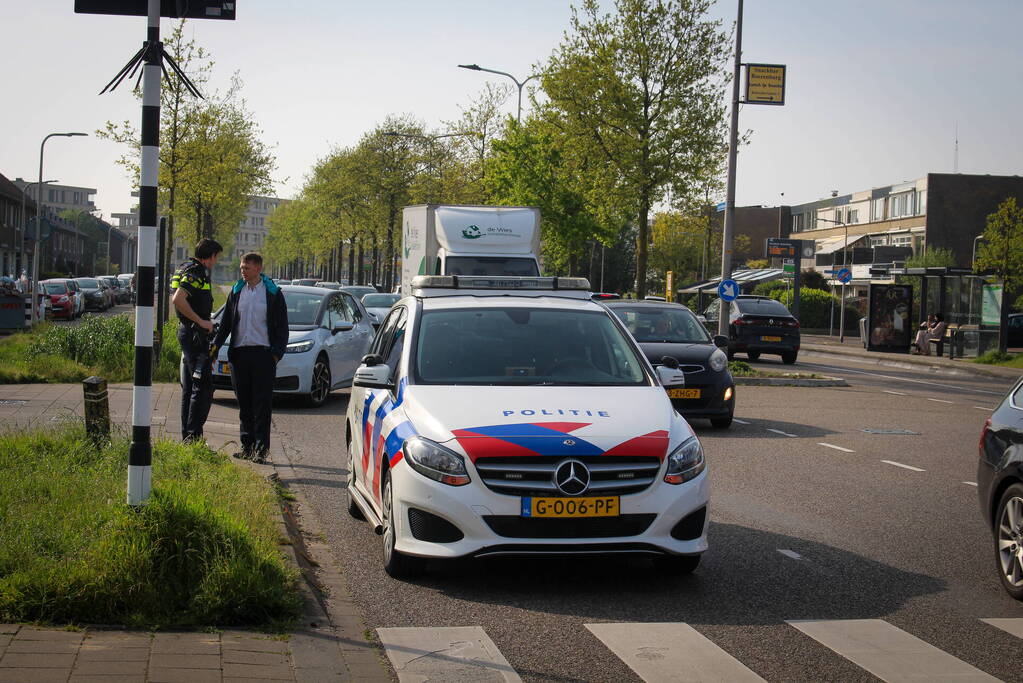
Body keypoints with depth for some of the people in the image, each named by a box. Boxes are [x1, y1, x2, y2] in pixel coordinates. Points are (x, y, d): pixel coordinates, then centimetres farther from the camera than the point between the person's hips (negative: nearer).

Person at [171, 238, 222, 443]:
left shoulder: (190, 269, 16)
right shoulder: (196, 272, -15)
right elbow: (177, 300, -28)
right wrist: (201, 321, -21)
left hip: (187, 332, 11)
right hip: (194, 333, -11)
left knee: (189, 388, 13)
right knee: (203, 387, -10)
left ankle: (187, 436, 17)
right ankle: (193, 436, -12)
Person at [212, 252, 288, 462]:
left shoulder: (273, 293, 2)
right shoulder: (236, 292, 12)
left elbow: (282, 327, 2)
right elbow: (226, 322, 15)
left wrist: (277, 354, -7)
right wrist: (216, 345, 3)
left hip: (263, 353, -4)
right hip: (239, 353, 4)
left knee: (262, 404, -5)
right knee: (244, 404, 7)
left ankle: (261, 448, -5)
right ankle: (247, 446, 14)